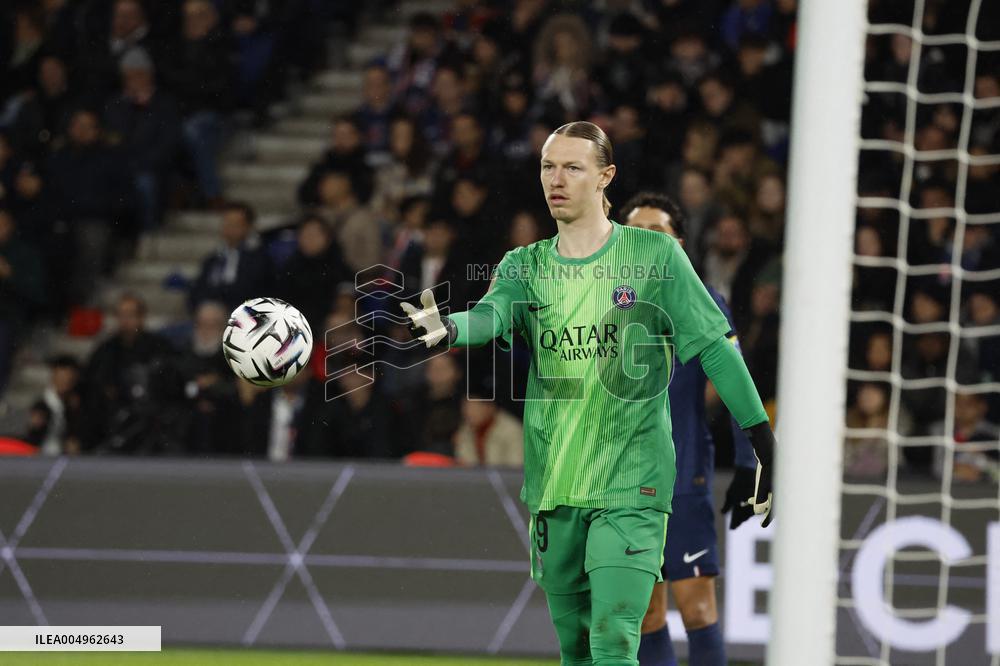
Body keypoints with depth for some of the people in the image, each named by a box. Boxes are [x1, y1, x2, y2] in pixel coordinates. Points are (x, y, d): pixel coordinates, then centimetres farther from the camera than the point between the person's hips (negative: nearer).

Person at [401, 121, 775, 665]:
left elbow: (714, 348, 0)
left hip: (631, 484, -4)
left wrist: (762, 439, -1)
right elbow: (493, 313, -14)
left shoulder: (655, 256, -1)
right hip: (554, 489, 4)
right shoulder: (526, 266, 7)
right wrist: (448, 328, -38)